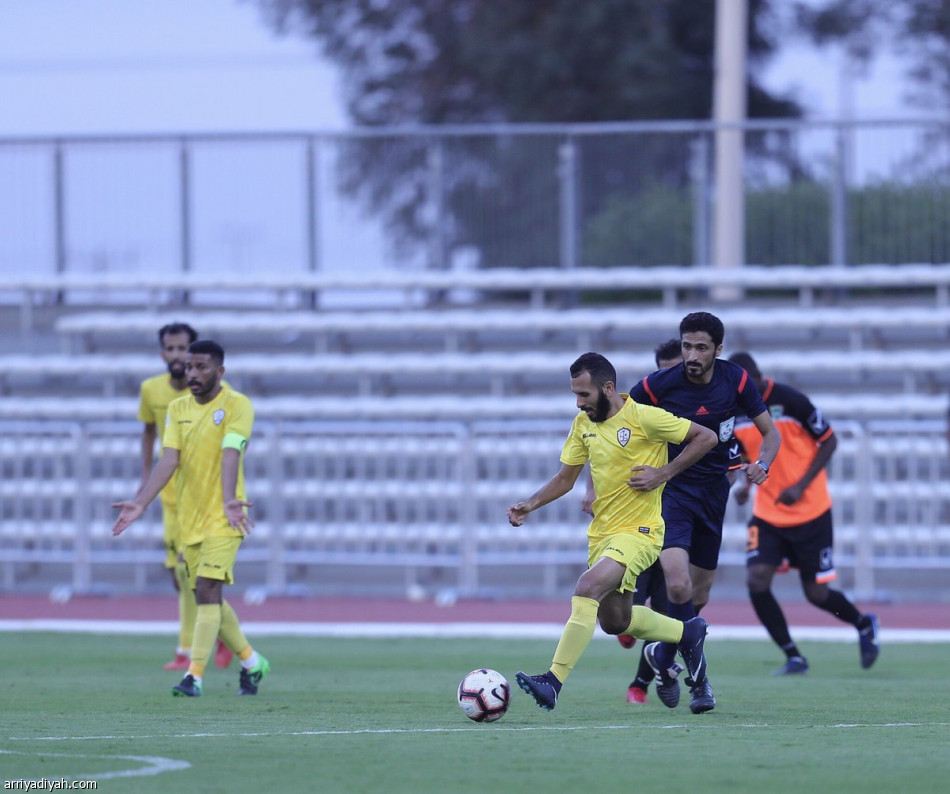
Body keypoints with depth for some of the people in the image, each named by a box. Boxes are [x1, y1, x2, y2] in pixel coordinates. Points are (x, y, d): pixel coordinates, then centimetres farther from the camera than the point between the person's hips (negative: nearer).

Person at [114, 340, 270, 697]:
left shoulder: (237, 405, -8)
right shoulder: (177, 408, 7)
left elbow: (230, 455, -21)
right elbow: (169, 460, -3)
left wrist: (229, 501, -35)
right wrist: (139, 503, -16)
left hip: (222, 519, -6)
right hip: (190, 518, 6)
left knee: (207, 590, -16)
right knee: (207, 597, 10)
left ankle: (194, 676, -17)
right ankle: (251, 663, 28)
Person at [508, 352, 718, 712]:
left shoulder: (645, 418, -15)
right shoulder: (584, 423, 4)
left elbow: (706, 438, -9)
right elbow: (565, 478, 12)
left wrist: (663, 473, -16)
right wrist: (530, 504, -4)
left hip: (638, 531, -8)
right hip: (601, 531, 8)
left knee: (587, 588, -28)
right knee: (615, 622, 17)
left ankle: (553, 682, -29)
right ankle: (688, 634, 42)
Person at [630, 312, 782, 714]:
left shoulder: (735, 380, -8)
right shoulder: (658, 385, -15)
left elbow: (770, 431, 4)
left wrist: (761, 465, -18)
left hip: (714, 490, 4)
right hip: (670, 489, -4)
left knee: (699, 593, 11)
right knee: (678, 585, -23)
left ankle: (663, 657, 36)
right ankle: (697, 676, -10)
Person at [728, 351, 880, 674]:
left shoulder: (790, 401, -16)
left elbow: (829, 441, -8)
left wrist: (801, 485, -17)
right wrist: (746, 484, -5)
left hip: (810, 512, -4)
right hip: (767, 513, 4)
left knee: (816, 594, 2)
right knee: (756, 580, -16)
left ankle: (865, 625, 34)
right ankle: (793, 657, -2)